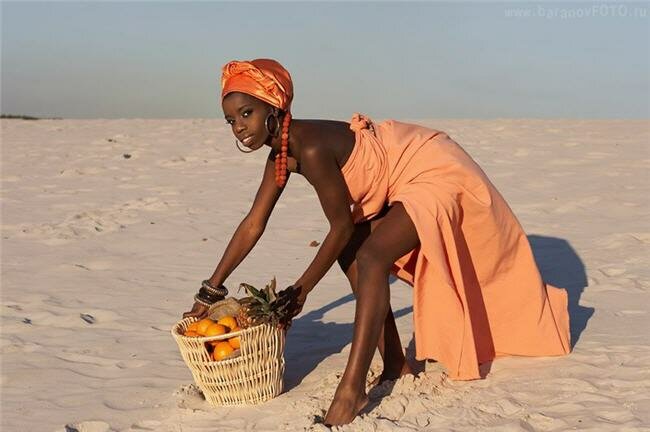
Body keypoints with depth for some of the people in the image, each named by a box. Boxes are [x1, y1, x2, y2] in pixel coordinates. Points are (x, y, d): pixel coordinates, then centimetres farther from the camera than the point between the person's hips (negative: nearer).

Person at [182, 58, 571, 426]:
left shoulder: (311, 148, -29)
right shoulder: (281, 153, -1)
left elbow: (342, 226, -20)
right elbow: (253, 225, 5)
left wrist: (301, 289, -10)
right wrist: (210, 292, 7)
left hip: (437, 173, -10)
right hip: (405, 185, 10)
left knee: (370, 257, -26)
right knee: (351, 253, 6)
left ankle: (353, 387, -24)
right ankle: (395, 365, 12)